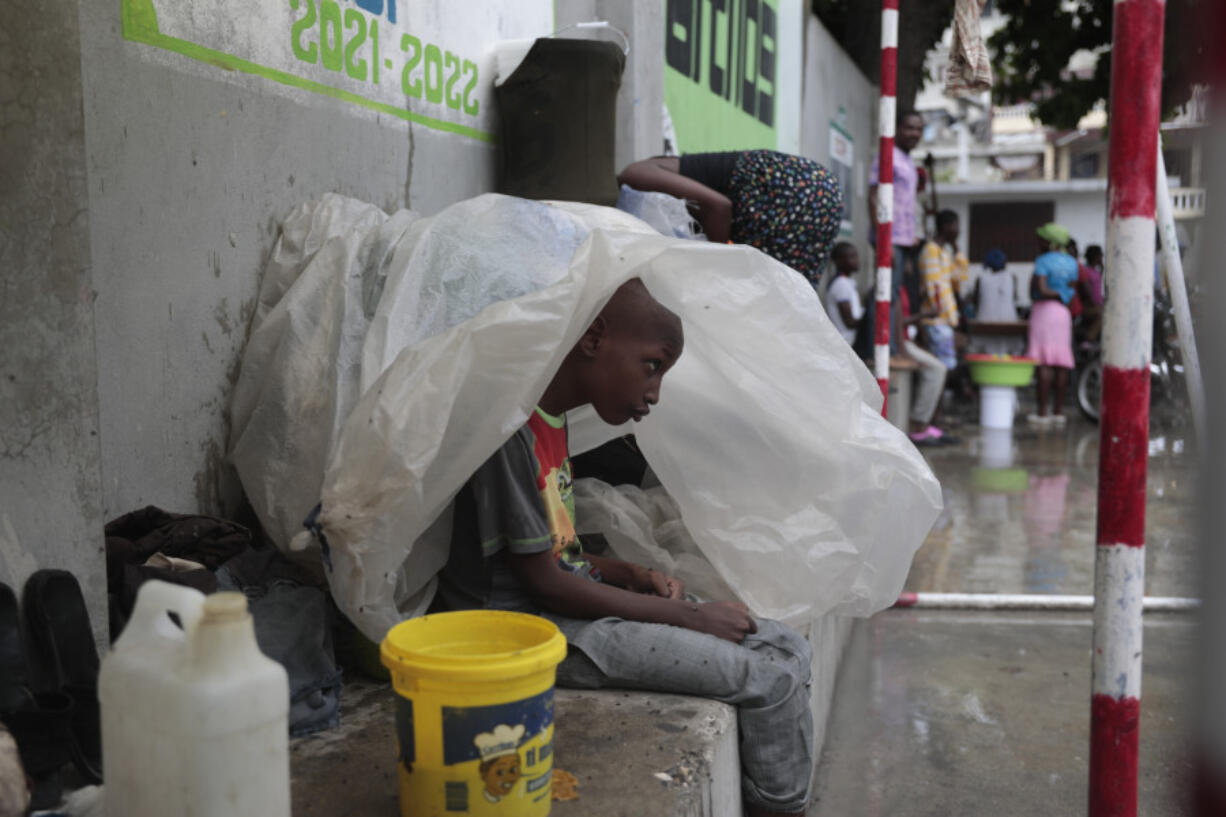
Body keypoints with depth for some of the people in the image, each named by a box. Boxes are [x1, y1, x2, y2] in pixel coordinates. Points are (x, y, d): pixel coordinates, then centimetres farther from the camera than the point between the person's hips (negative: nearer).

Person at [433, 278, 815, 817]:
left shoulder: (551, 419, 10)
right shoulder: (509, 430, -20)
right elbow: (543, 584, -18)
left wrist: (633, 577, 0)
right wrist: (690, 616, -13)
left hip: (573, 600, 10)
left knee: (788, 650, 2)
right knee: (772, 676, -13)